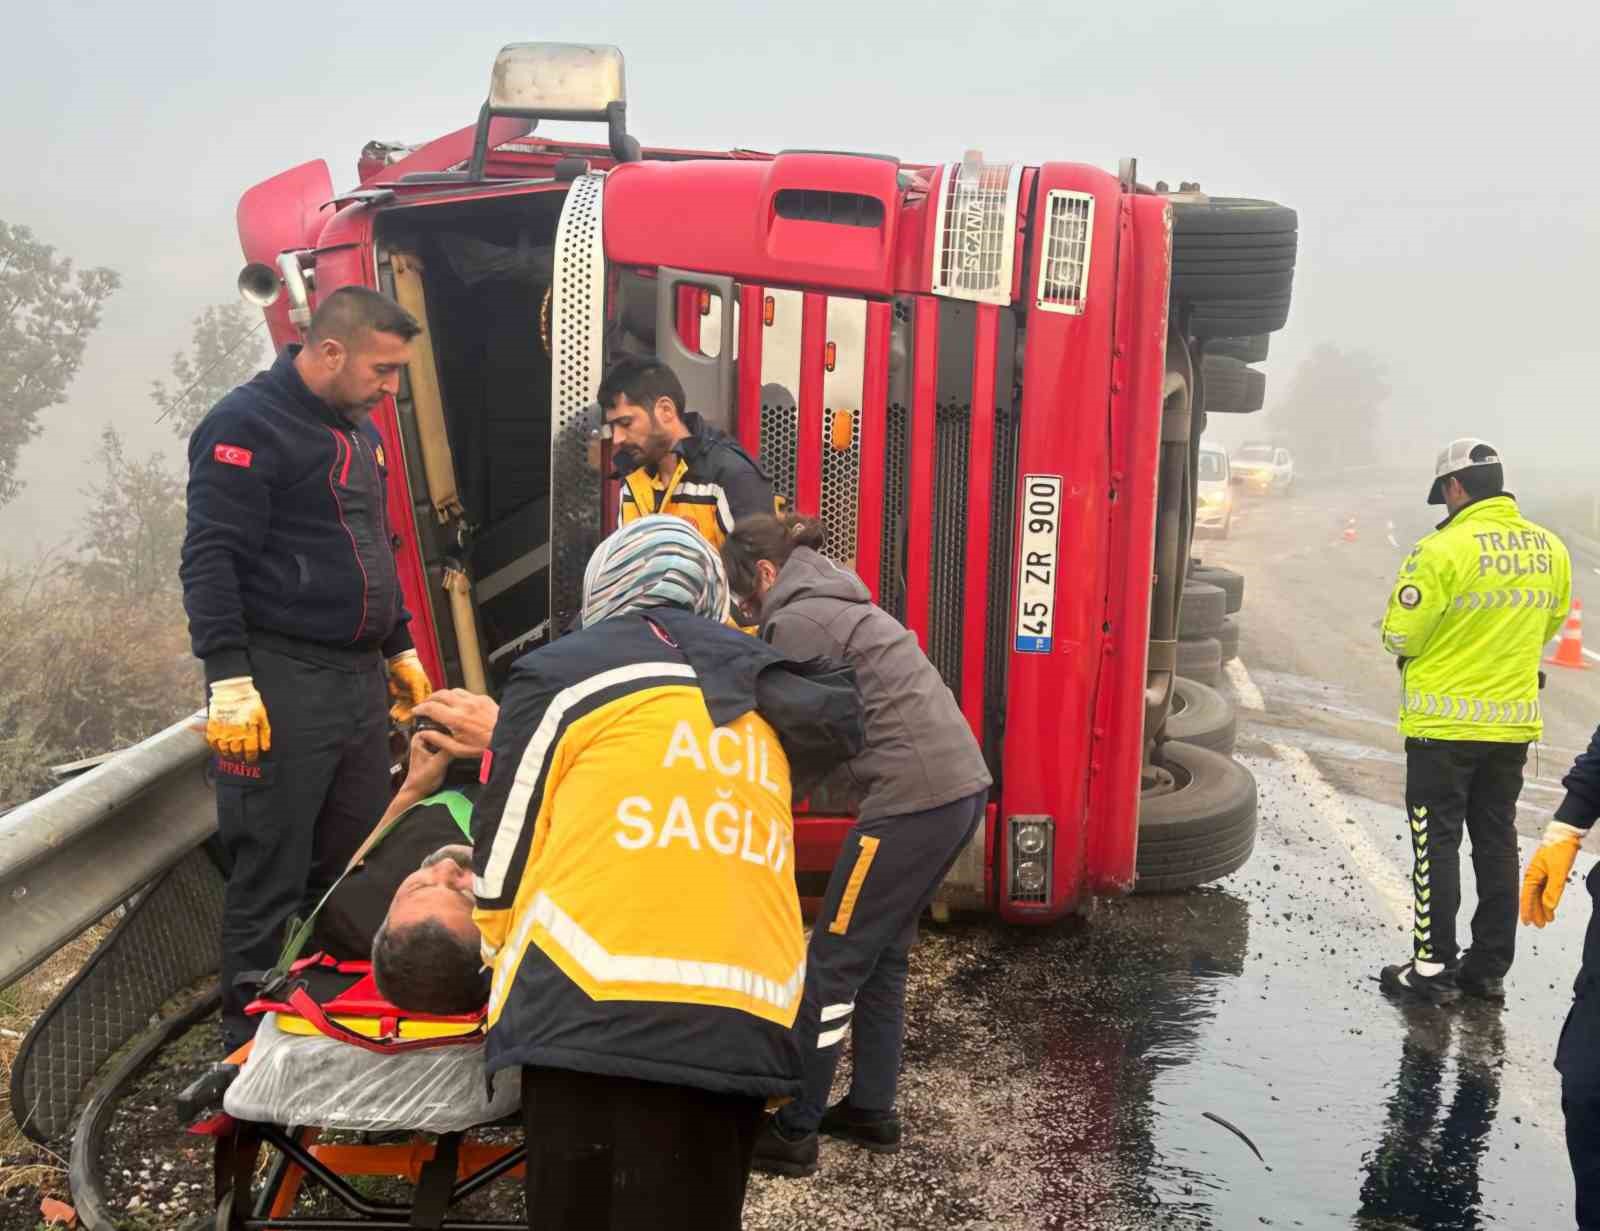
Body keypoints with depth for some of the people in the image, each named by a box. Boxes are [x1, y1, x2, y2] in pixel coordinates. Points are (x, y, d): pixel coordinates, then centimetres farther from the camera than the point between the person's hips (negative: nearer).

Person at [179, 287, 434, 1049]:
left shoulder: (360, 431, 17)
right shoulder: (248, 423, -10)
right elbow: (209, 559, -16)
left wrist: (398, 648, 25)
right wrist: (229, 679, -21)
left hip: (361, 679, 8)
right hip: (281, 683, -8)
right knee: (270, 875, -2)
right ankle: (249, 1034, 11)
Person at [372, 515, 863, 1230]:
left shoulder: (565, 672, 8)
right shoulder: (762, 702, 21)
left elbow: (503, 857, 13)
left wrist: (503, 955, 29)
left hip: (600, 1015, -4)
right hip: (744, 1027, 5)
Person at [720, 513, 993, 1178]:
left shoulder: (797, 620, -7)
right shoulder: (834, 602, 22)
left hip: (915, 795, -9)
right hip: (960, 782, 9)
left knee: (832, 961, -1)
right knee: (882, 954, 18)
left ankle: (792, 1132, 8)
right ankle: (871, 1110, 27)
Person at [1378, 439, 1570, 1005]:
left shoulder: (1444, 549, -19)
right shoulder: (1550, 549, 1)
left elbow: (1401, 636, -16)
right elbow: (1548, 625, 14)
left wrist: (1415, 647, 6)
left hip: (1445, 723, -6)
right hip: (1515, 723, 6)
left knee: (1437, 843, 4)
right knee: (1497, 843, 15)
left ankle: (1433, 968, 8)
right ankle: (1489, 968, 22)